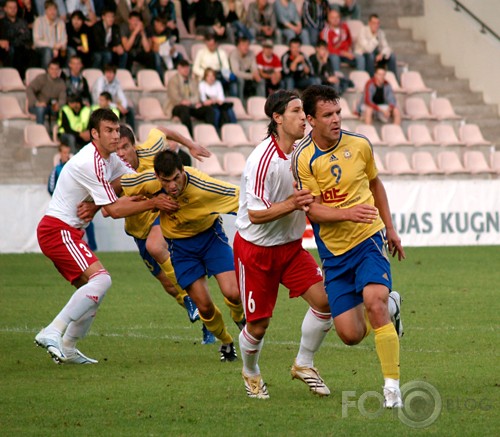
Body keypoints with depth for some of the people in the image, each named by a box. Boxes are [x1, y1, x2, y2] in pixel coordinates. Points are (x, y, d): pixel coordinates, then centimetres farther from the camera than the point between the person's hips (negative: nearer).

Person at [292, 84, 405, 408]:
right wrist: (348, 213, -29)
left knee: (373, 300, -26)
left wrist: (390, 228, 18)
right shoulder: (303, 159, -9)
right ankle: (390, 307, 32)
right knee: (350, 334, -3)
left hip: (369, 239, 0)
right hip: (334, 252, 0)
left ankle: (393, 385, -17)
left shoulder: (360, 145, -2)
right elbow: (313, 210, -11)